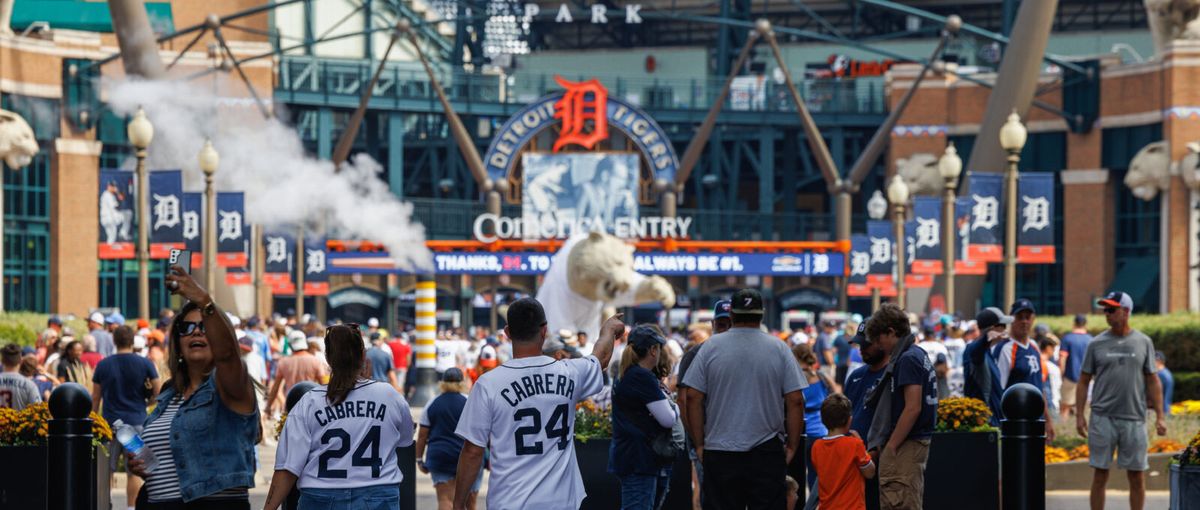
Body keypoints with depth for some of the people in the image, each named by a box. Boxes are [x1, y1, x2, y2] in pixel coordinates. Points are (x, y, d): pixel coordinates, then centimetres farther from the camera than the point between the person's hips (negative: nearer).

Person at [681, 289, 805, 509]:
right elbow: (795, 400, -2)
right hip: (768, 452, 0)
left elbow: (693, 397, -2)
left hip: (719, 453, 0)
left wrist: (699, 444, 5)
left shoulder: (711, 346, 1)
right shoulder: (779, 348, 1)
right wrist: (792, 446, 6)